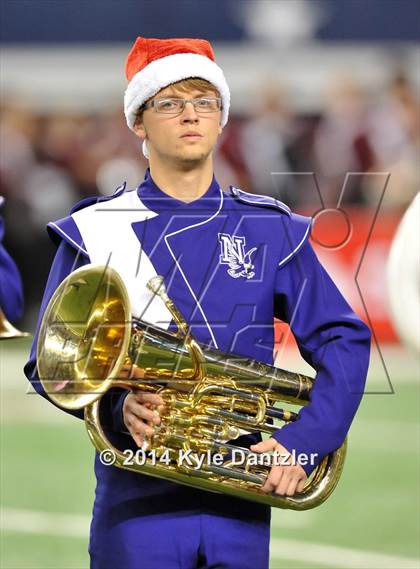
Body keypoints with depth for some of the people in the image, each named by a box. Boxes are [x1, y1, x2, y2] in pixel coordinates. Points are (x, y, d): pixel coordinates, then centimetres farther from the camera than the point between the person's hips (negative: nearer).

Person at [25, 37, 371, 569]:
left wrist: (303, 442, -9)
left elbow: (344, 342, 5)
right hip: (138, 500, -2)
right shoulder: (94, 231, 3)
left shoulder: (271, 231, 7)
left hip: (241, 500, 2)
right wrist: (118, 406, -18)